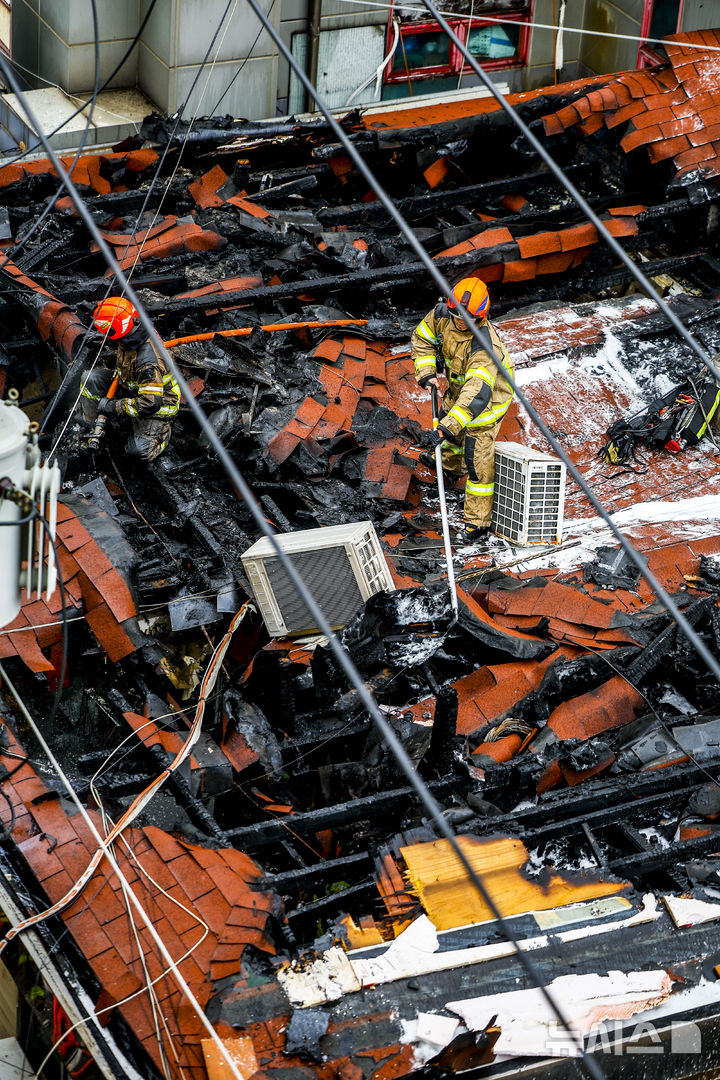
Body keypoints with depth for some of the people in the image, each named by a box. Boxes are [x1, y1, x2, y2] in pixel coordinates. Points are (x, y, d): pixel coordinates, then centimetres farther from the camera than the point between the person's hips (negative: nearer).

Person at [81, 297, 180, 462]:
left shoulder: (148, 362, -38)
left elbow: (150, 404, -35)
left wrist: (112, 405, -27)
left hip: (158, 405, -8)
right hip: (131, 389, 8)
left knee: (140, 451, -24)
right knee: (93, 378, -9)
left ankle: (162, 429, 8)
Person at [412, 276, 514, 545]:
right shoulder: (442, 315, -23)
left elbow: (477, 393, -50)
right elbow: (422, 340, -3)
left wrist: (448, 426, -57)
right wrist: (426, 373, -16)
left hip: (488, 398, -7)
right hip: (457, 387, 8)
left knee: (477, 459, -9)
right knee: (449, 421, 33)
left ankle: (477, 524, 0)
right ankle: (449, 464, 66)